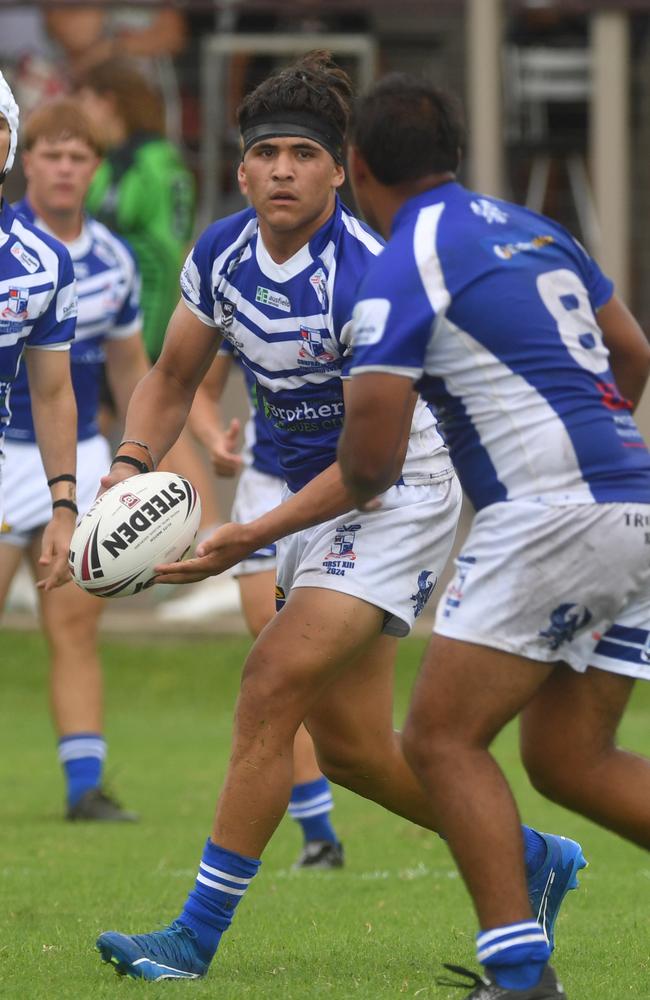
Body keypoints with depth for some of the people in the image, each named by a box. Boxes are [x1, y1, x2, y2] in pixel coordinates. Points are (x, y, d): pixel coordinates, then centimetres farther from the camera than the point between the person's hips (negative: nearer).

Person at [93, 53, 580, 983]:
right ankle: (533, 862, 31)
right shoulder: (221, 254, -4)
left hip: (403, 494, -8)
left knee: (272, 685, -19)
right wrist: (129, 467, -9)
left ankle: (199, 933, -14)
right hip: (314, 499, 8)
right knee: (351, 748, 10)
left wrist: (251, 538, -29)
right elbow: (172, 378, 11)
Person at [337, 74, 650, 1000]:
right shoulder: (532, 230, 17)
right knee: (568, 760, 13)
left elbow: (372, 455, -11)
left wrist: (362, 485, 12)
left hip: (553, 512, -8)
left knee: (442, 738, -3)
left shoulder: (405, 265, -7)